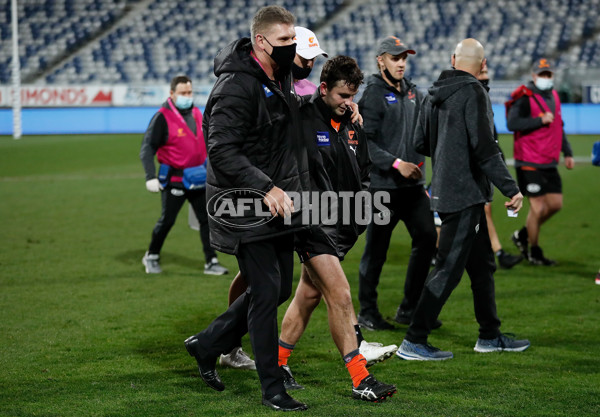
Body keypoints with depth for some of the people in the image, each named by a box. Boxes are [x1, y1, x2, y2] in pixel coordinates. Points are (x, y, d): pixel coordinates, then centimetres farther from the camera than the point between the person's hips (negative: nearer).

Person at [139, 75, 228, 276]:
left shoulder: (196, 114, 9)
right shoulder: (162, 117, -11)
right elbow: (147, 148, -14)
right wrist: (150, 176, -23)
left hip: (198, 178, 6)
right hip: (174, 180, -6)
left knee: (207, 219, 1)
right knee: (167, 220, 1)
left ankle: (211, 262, 6)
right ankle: (151, 257, 22)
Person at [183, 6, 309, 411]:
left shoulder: (281, 77, 11)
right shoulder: (236, 86, -19)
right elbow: (222, 151, -25)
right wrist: (267, 188, -30)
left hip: (278, 205, 9)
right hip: (246, 209, -9)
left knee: (280, 287, 15)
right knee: (266, 292, -6)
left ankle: (207, 344, 31)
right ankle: (273, 390, 4)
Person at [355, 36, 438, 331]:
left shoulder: (412, 92, 15)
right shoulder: (373, 94, -8)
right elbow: (364, 141, -14)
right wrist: (396, 164, -18)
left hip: (412, 184, 7)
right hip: (382, 185, -7)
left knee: (427, 238, 3)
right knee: (376, 250, -1)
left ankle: (409, 309, 14)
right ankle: (367, 312, 13)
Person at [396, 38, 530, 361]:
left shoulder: (433, 94, 10)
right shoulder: (473, 93, -14)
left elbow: (420, 143, 16)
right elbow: (484, 146, -21)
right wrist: (510, 189, -18)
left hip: (444, 190, 9)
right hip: (465, 194, -9)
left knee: (482, 264, 18)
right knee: (448, 269, -6)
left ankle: (490, 336, 26)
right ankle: (413, 342, -4)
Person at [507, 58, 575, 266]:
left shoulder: (554, 96, 15)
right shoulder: (525, 97, -11)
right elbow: (512, 123, -24)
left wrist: (567, 153, 23)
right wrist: (540, 120, -24)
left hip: (549, 163, 8)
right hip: (529, 163, -8)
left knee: (555, 204, 7)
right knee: (539, 208, -6)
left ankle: (523, 235, 25)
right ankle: (534, 252, 10)